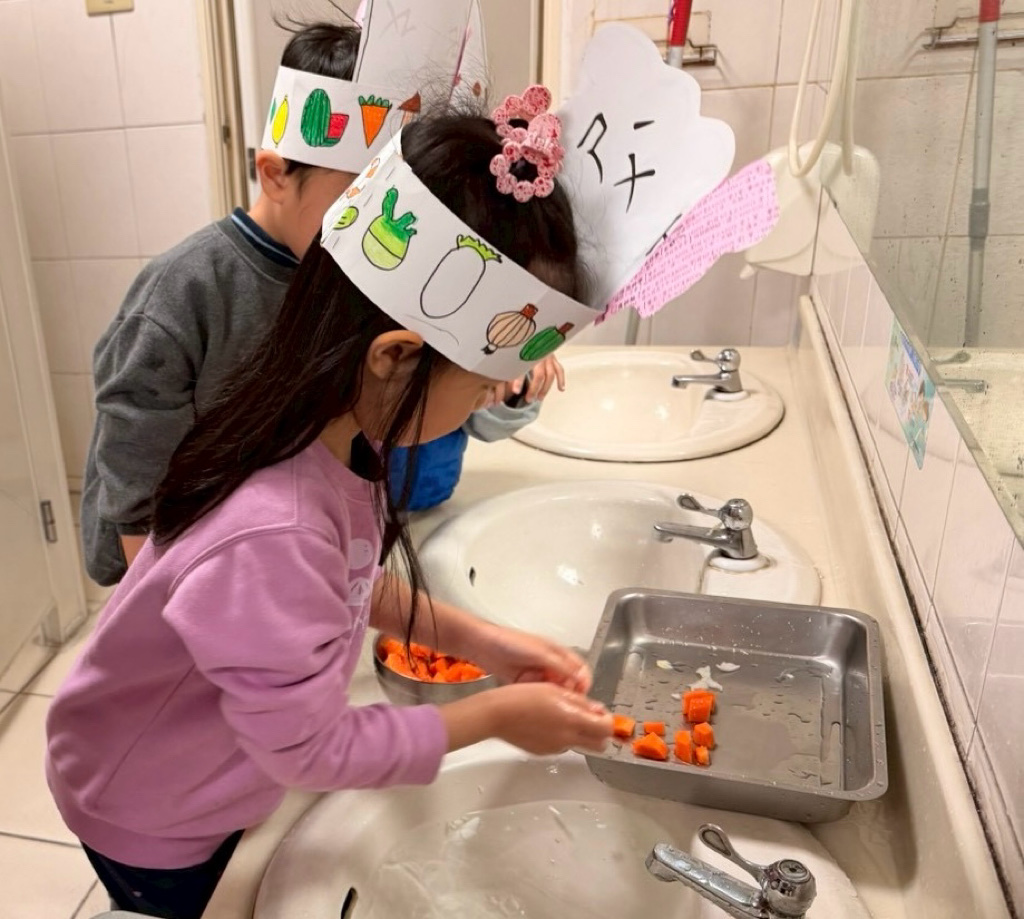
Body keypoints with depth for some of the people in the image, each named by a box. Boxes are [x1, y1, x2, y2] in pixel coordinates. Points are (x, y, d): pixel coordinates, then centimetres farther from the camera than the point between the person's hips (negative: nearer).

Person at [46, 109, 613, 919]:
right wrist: (495, 715, -18)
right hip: (151, 822, -5)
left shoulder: (333, 423, -20)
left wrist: (476, 639, -9)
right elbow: (310, 750, -28)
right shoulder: (272, 535, -44)